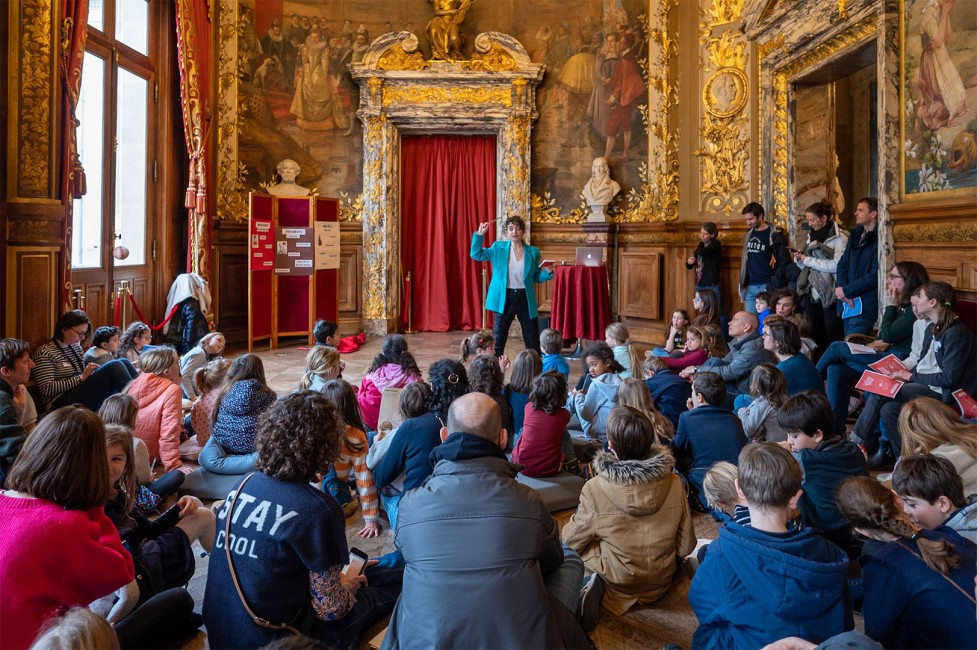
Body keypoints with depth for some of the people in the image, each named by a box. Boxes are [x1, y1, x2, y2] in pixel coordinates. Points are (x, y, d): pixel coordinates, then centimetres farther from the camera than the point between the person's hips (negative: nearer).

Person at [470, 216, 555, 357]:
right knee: (498, 340, 8)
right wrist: (479, 234, -11)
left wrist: (547, 272, -13)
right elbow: (476, 254, 0)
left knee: (533, 342, 7)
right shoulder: (498, 247, 1)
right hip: (504, 299, 0)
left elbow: (536, 277, 7)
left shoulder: (533, 252, 1)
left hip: (525, 299, 0)